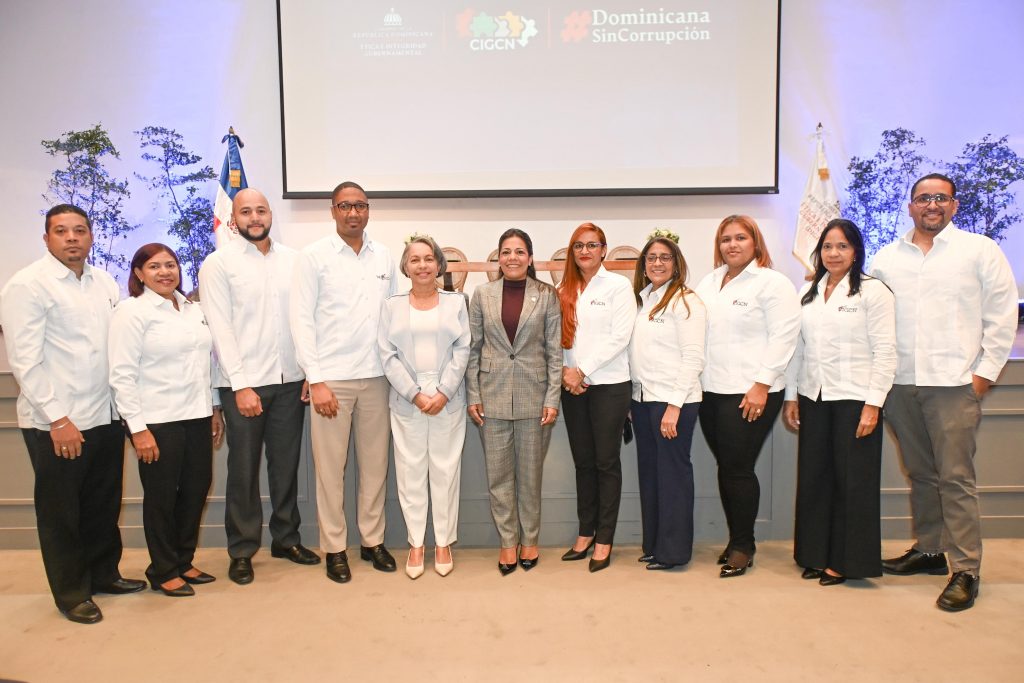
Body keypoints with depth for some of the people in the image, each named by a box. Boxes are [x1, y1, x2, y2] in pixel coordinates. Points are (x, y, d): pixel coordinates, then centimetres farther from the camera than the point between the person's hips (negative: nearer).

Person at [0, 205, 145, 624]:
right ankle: (71, 594, 25)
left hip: (106, 416, 6)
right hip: (57, 424, -5)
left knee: (104, 504, 17)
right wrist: (57, 419, -15)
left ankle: (103, 573, 36)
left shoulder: (105, 283, 9)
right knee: (60, 511, 10)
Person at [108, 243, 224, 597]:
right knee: (162, 496, 7)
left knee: (197, 488, 12)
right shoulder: (131, 311, -8)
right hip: (157, 421, -6)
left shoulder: (193, 309, 10)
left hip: (197, 416, 6)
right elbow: (122, 375, -12)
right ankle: (163, 572, 24)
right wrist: (138, 428, -16)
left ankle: (184, 562, 30)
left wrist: (215, 409, 13)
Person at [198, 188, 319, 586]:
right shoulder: (218, 263, -2)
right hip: (243, 384, -3)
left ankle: (286, 538, 29)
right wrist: (241, 385, -12)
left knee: (286, 464, 13)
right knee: (244, 469, 7)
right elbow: (220, 329, -7)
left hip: (290, 380, 3)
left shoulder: (292, 260, 7)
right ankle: (242, 551, 21)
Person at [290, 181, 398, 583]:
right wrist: (316, 380, -10)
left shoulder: (384, 257, 9)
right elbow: (302, 321, -5)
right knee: (330, 466, 3)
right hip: (331, 378, -3)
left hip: (376, 376, 3)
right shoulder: (313, 257, -1)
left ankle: (373, 540, 25)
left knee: (375, 463, 10)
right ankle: (334, 547, 18)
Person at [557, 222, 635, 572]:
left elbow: (620, 336, -10)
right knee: (583, 461, 11)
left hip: (608, 385, -4)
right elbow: (559, 336, 8)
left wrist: (583, 370, -13)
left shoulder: (618, 286, -1)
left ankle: (604, 539, 12)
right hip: (572, 385, 4)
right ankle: (585, 532, 22)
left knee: (606, 462, 2)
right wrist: (567, 371, -8)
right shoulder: (564, 290, 11)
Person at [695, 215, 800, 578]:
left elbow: (783, 336, -10)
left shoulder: (773, 283, -4)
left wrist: (761, 385, -15)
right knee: (725, 467, 10)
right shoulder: (708, 282, 16)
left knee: (738, 468, -3)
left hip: (749, 393, -6)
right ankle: (735, 540, 24)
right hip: (711, 390, 6)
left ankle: (743, 546, 13)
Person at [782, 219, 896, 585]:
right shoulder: (807, 292, 11)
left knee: (852, 480, 3)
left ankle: (847, 560, 17)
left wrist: (873, 404, -12)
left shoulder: (873, 291, -4)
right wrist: (790, 397, 9)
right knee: (814, 478, 9)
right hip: (813, 397, 5)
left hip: (854, 398, -5)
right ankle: (816, 555, 22)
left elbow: (885, 352, -7)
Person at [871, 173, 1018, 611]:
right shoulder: (887, 258, 11)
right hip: (900, 383, 4)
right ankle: (929, 550, 26)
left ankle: (965, 570, 4)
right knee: (920, 473, 13)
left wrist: (986, 371, -3)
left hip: (954, 382, -3)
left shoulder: (980, 250, 3)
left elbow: (1002, 315, 1)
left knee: (955, 478, -4)